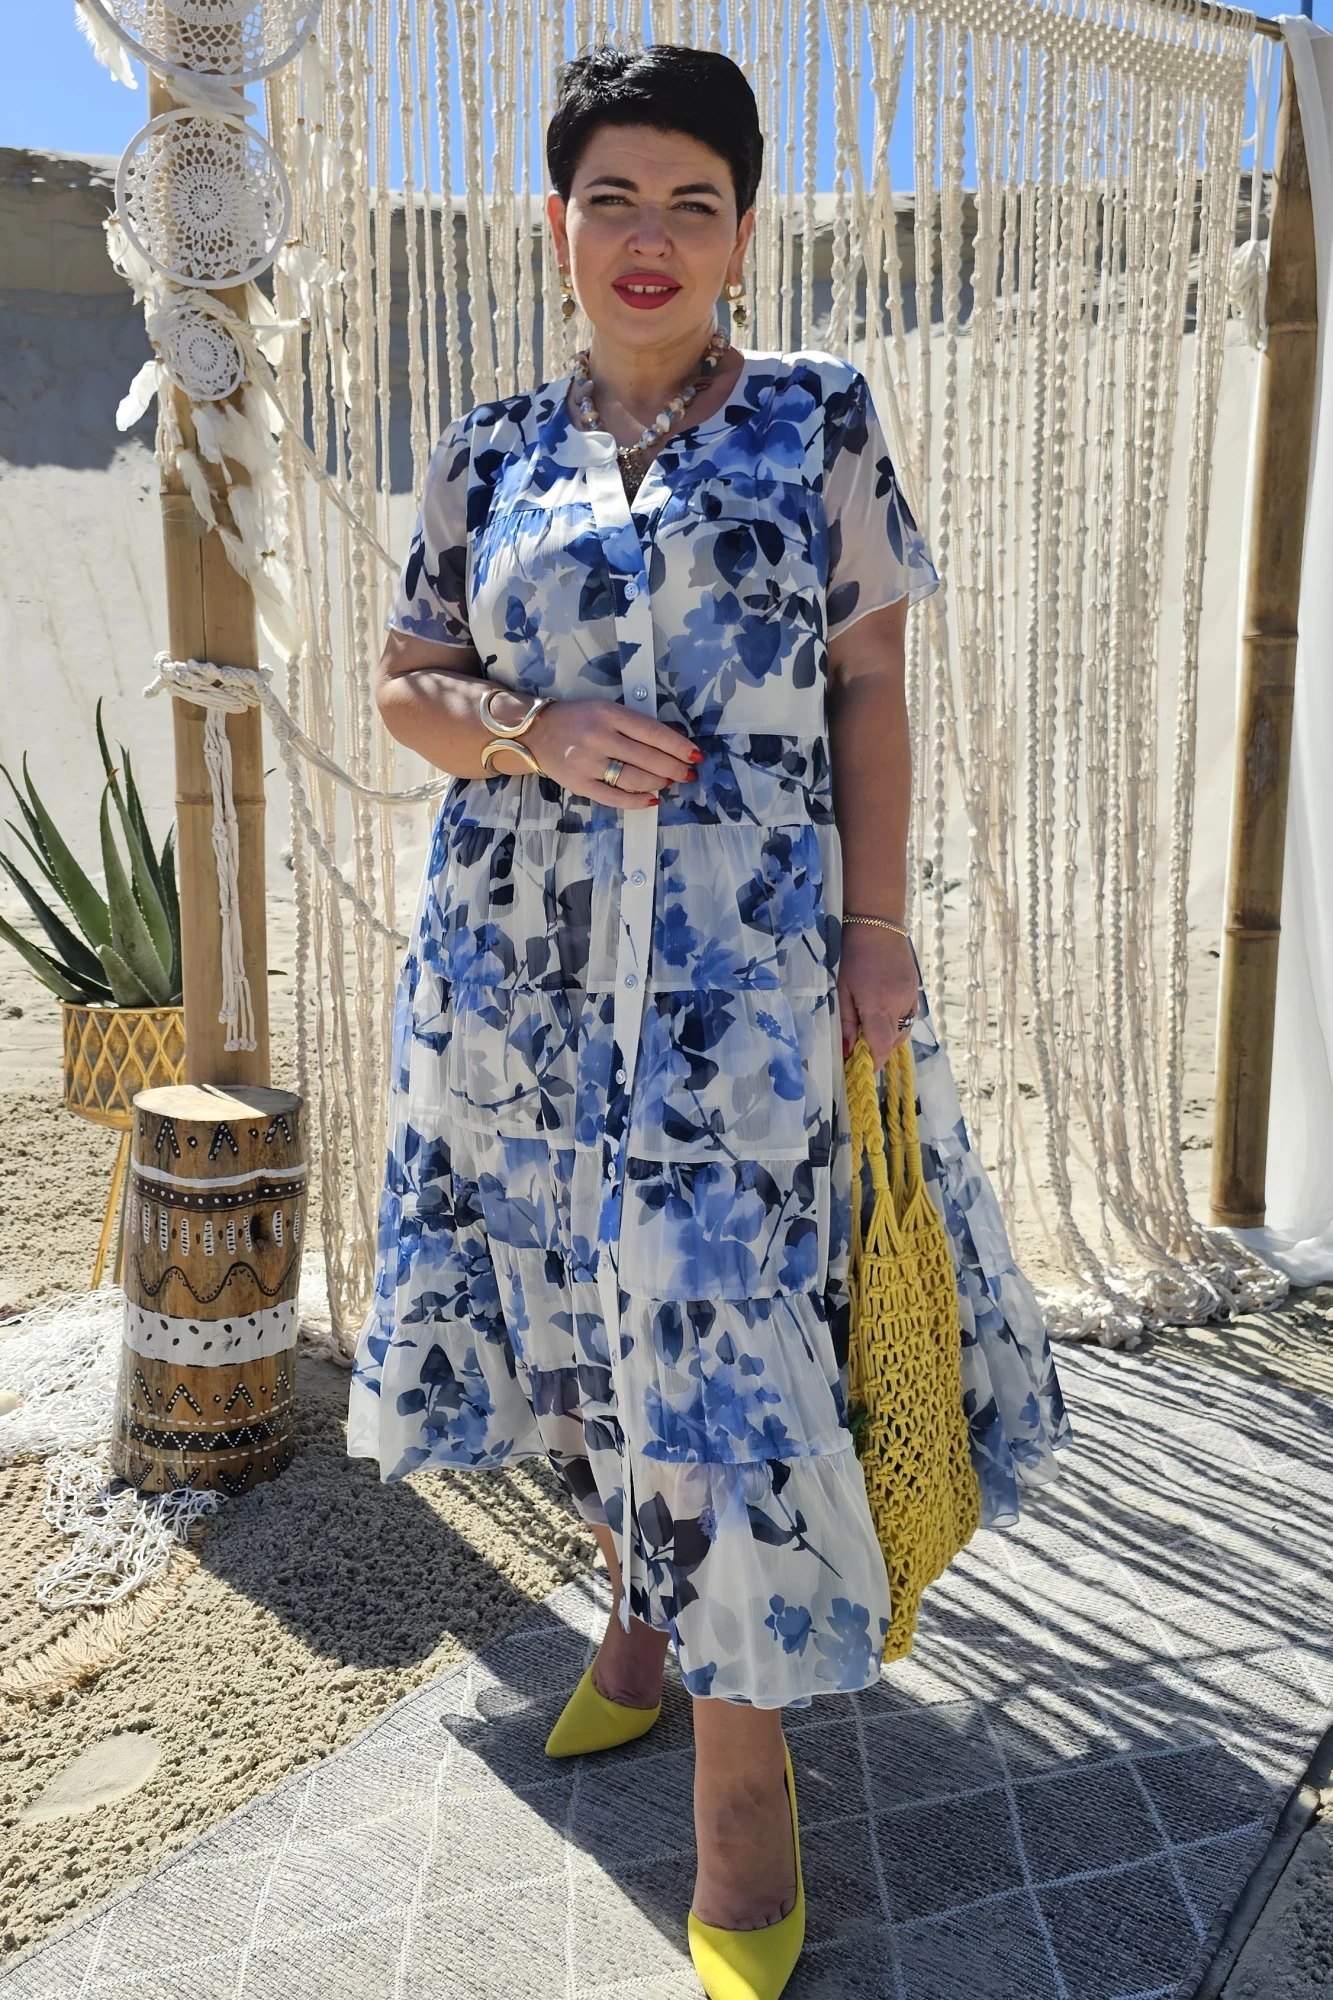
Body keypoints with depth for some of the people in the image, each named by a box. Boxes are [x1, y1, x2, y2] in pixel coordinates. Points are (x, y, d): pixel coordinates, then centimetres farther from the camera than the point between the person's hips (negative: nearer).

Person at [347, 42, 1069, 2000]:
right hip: (522, 960, 4)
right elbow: (408, 680, 11)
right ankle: (641, 1619, 39)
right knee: (581, 1311, 14)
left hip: (741, 963, -3)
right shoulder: (494, 452, 10)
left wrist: (880, 930, -6)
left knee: (721, 1337, -5)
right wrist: (536, 734, -10)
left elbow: (870, 692, 1)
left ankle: (744, 1773, 13)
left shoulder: (820, 421, 4)